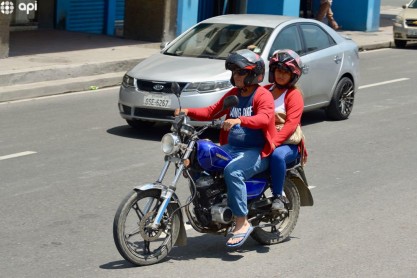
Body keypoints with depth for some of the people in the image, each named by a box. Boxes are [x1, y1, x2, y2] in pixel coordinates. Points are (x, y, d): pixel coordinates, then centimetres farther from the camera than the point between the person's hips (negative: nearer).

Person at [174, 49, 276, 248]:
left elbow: (264, 118, -26)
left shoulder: (263, 95, -7)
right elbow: (211, 112, 18)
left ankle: (242, 223, -29)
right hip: (231, 147, 8)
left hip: (256, 151, -8)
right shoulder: (232, 94, 17)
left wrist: (239, 120, -42)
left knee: (232, 171, -35)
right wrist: (188, 112, 2)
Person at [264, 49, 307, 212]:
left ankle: (278, 197, -24)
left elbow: (291, 124, -14)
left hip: (288, 144, -5)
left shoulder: (294, 95, -2)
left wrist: (272, 143, -28)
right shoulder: (265, 90, 17)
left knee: (277, 155, -39)